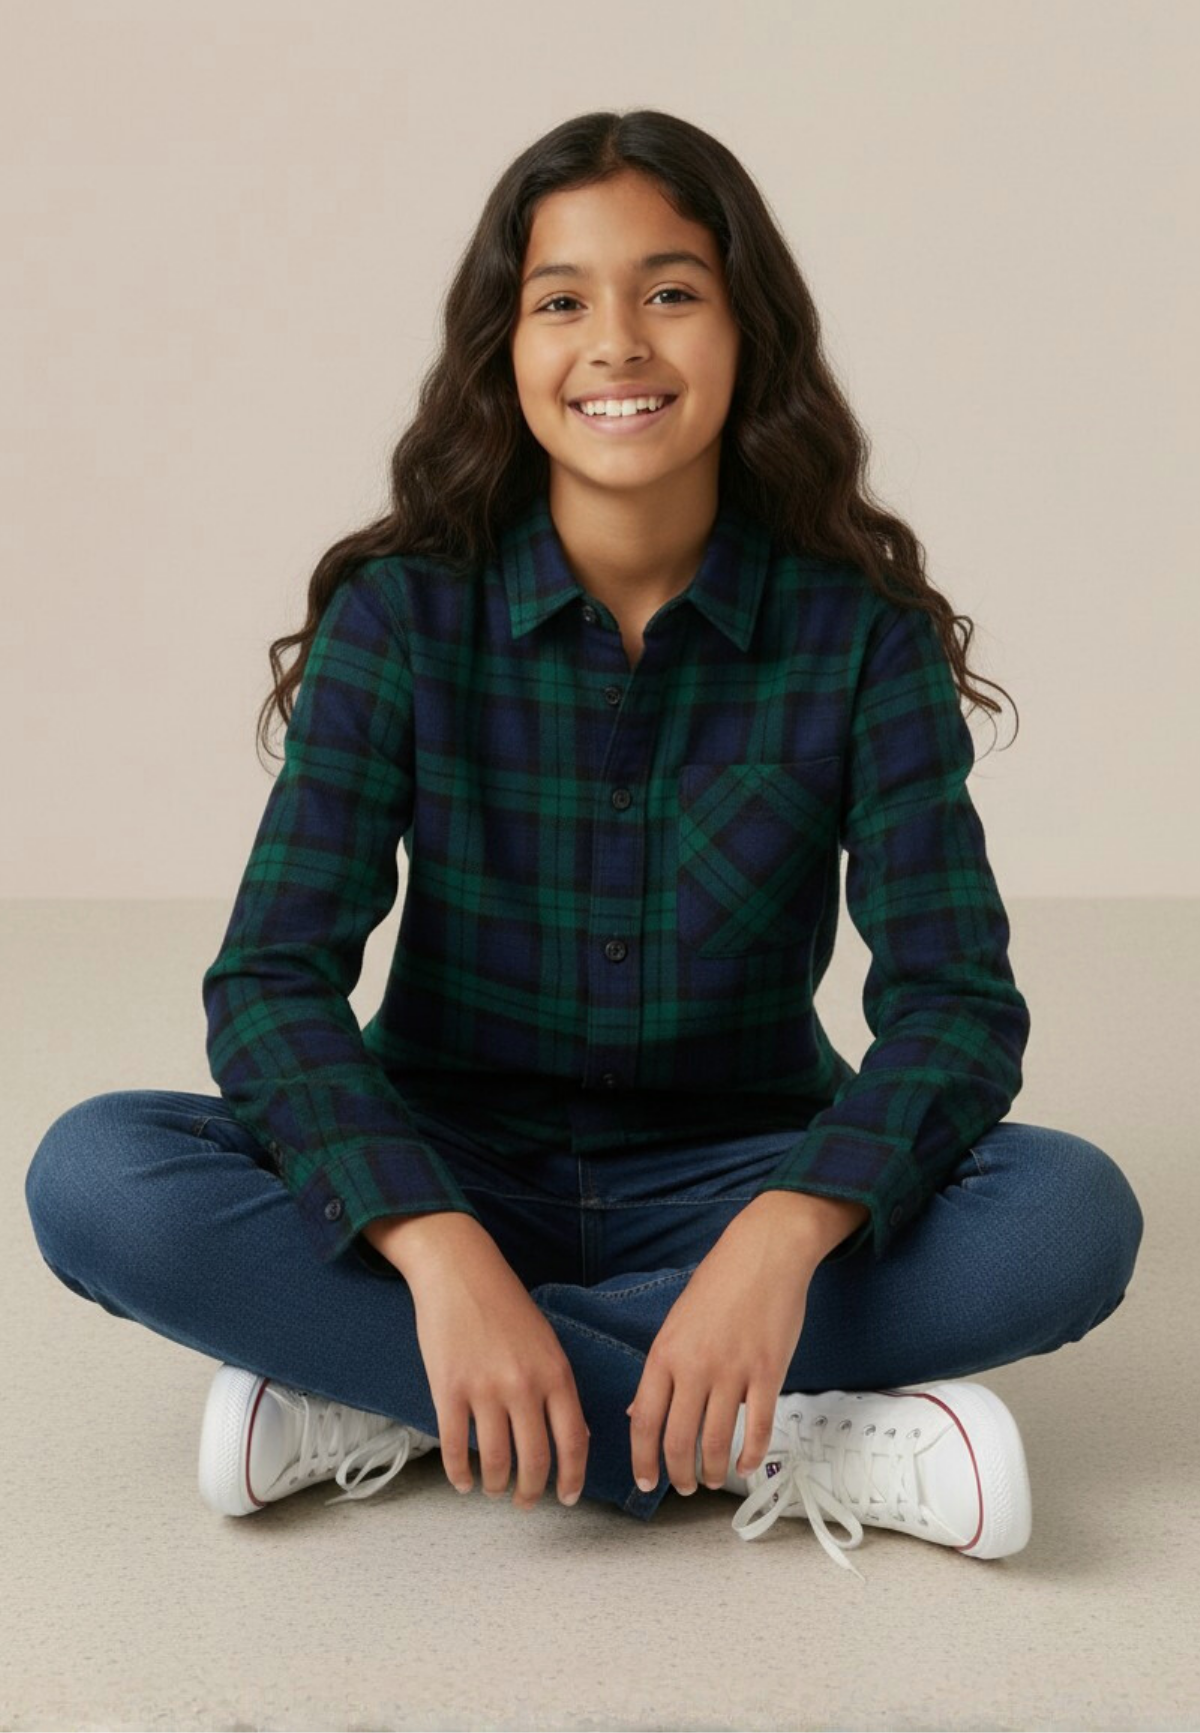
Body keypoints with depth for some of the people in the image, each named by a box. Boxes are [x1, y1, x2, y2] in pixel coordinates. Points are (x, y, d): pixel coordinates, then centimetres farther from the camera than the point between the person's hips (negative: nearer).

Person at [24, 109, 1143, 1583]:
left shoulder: (861, 633, -9)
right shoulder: (401, 613, -9)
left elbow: (956, 998, -15)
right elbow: (270, 982, -16)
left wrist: (786, 1231, -34)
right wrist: (436, 1250, -33)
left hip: (734, 1176, 1)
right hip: (446, 1173, 0)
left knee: (1074, 1215, -26)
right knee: (94, 1177, -26)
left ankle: (365, 1396, -23)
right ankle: (785, 1451, -26)